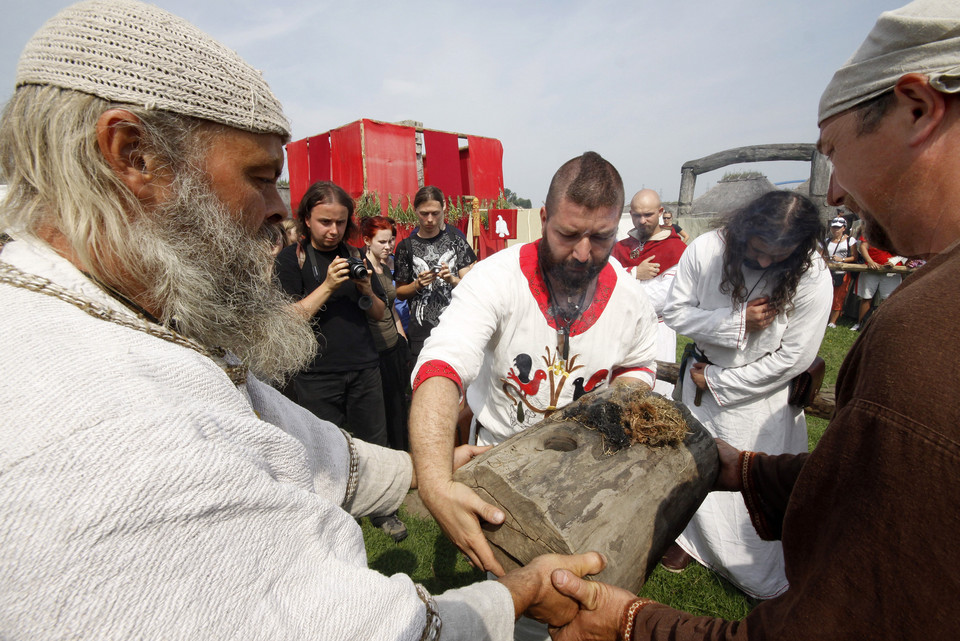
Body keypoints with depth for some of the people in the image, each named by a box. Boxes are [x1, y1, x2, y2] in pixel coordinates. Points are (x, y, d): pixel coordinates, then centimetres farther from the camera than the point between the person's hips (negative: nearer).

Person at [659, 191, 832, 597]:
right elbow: (675, 312, -11)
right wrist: (737, 321, -24)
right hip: (702, 377, 2)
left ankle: (766, 581, 37)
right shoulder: (705, 250, -18)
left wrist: (717, 381, -14)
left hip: (762, 394, -2)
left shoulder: (812, 276, -21)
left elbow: (793, 357, -17)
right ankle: (692, 537, 47)